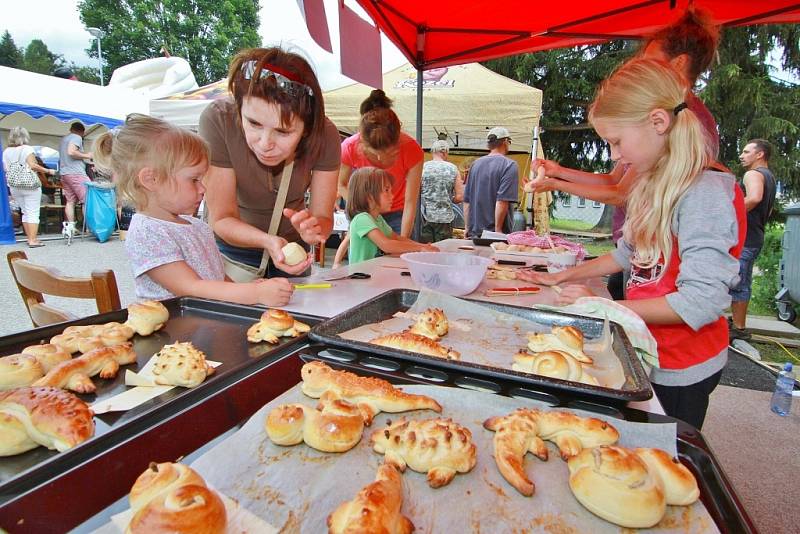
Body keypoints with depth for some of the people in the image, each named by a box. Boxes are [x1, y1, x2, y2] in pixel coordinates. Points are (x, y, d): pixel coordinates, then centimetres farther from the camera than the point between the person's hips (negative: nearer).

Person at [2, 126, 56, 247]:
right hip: (30, 185, -6)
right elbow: (32, 165, -19)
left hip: (14, 187, 6)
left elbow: (5, 169, 9)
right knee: (33, 213, -4)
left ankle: (30, 237, 17)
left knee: (25, 212, 14)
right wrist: (48, 171, -10)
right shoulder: (27, 149, -7)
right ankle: (33, 240, -8)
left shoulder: (6, 152, 9)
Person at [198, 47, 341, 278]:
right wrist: (268, 241, -44)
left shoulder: (325, 135, -24)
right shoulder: (218, 120, -29)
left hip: (292, 247, 2)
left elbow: (323, 217, -19)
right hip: (231, 247, -2)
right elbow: (221, 219, -25)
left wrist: (313, 229, -42)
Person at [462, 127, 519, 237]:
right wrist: (498, 230, -15)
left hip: (473, 233, 6)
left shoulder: (475, 164, 11)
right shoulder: (509, 165, -8)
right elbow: (502, 201, -18)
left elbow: (466, 200, 12)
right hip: (493, 233, -6)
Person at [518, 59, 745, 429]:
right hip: (649, 351, 7)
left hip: (681, 370, -7)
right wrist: (562, 277, 9)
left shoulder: (706, 192, -22)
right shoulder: (655, 184, 4)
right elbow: (630, 253, 13)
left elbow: (701, 303, -27)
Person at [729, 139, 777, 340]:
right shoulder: (770, 177, 22)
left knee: (736, 284, -6)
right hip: (756, 237, 10)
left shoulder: (753, 174, -12)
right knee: (742, 283, 17)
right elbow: (768, 209, 32)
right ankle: (736, 320, 27)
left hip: (743, 238, -10)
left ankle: (739, 329, -1)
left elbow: (754, 198, -33)